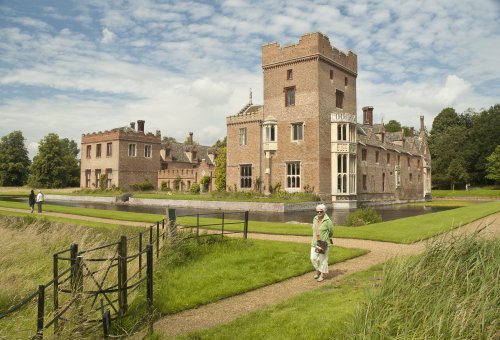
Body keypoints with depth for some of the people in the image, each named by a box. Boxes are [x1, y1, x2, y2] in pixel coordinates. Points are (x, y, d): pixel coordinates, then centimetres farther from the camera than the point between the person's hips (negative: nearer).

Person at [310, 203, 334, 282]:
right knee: (313, 258, 5)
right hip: (315, 242, 5)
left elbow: (331, 231, -4)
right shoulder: (315, 219, 2)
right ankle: (318, 270, 31)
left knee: (323, 259, 5)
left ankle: (322, 275, 21)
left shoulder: (327, 221, -17)